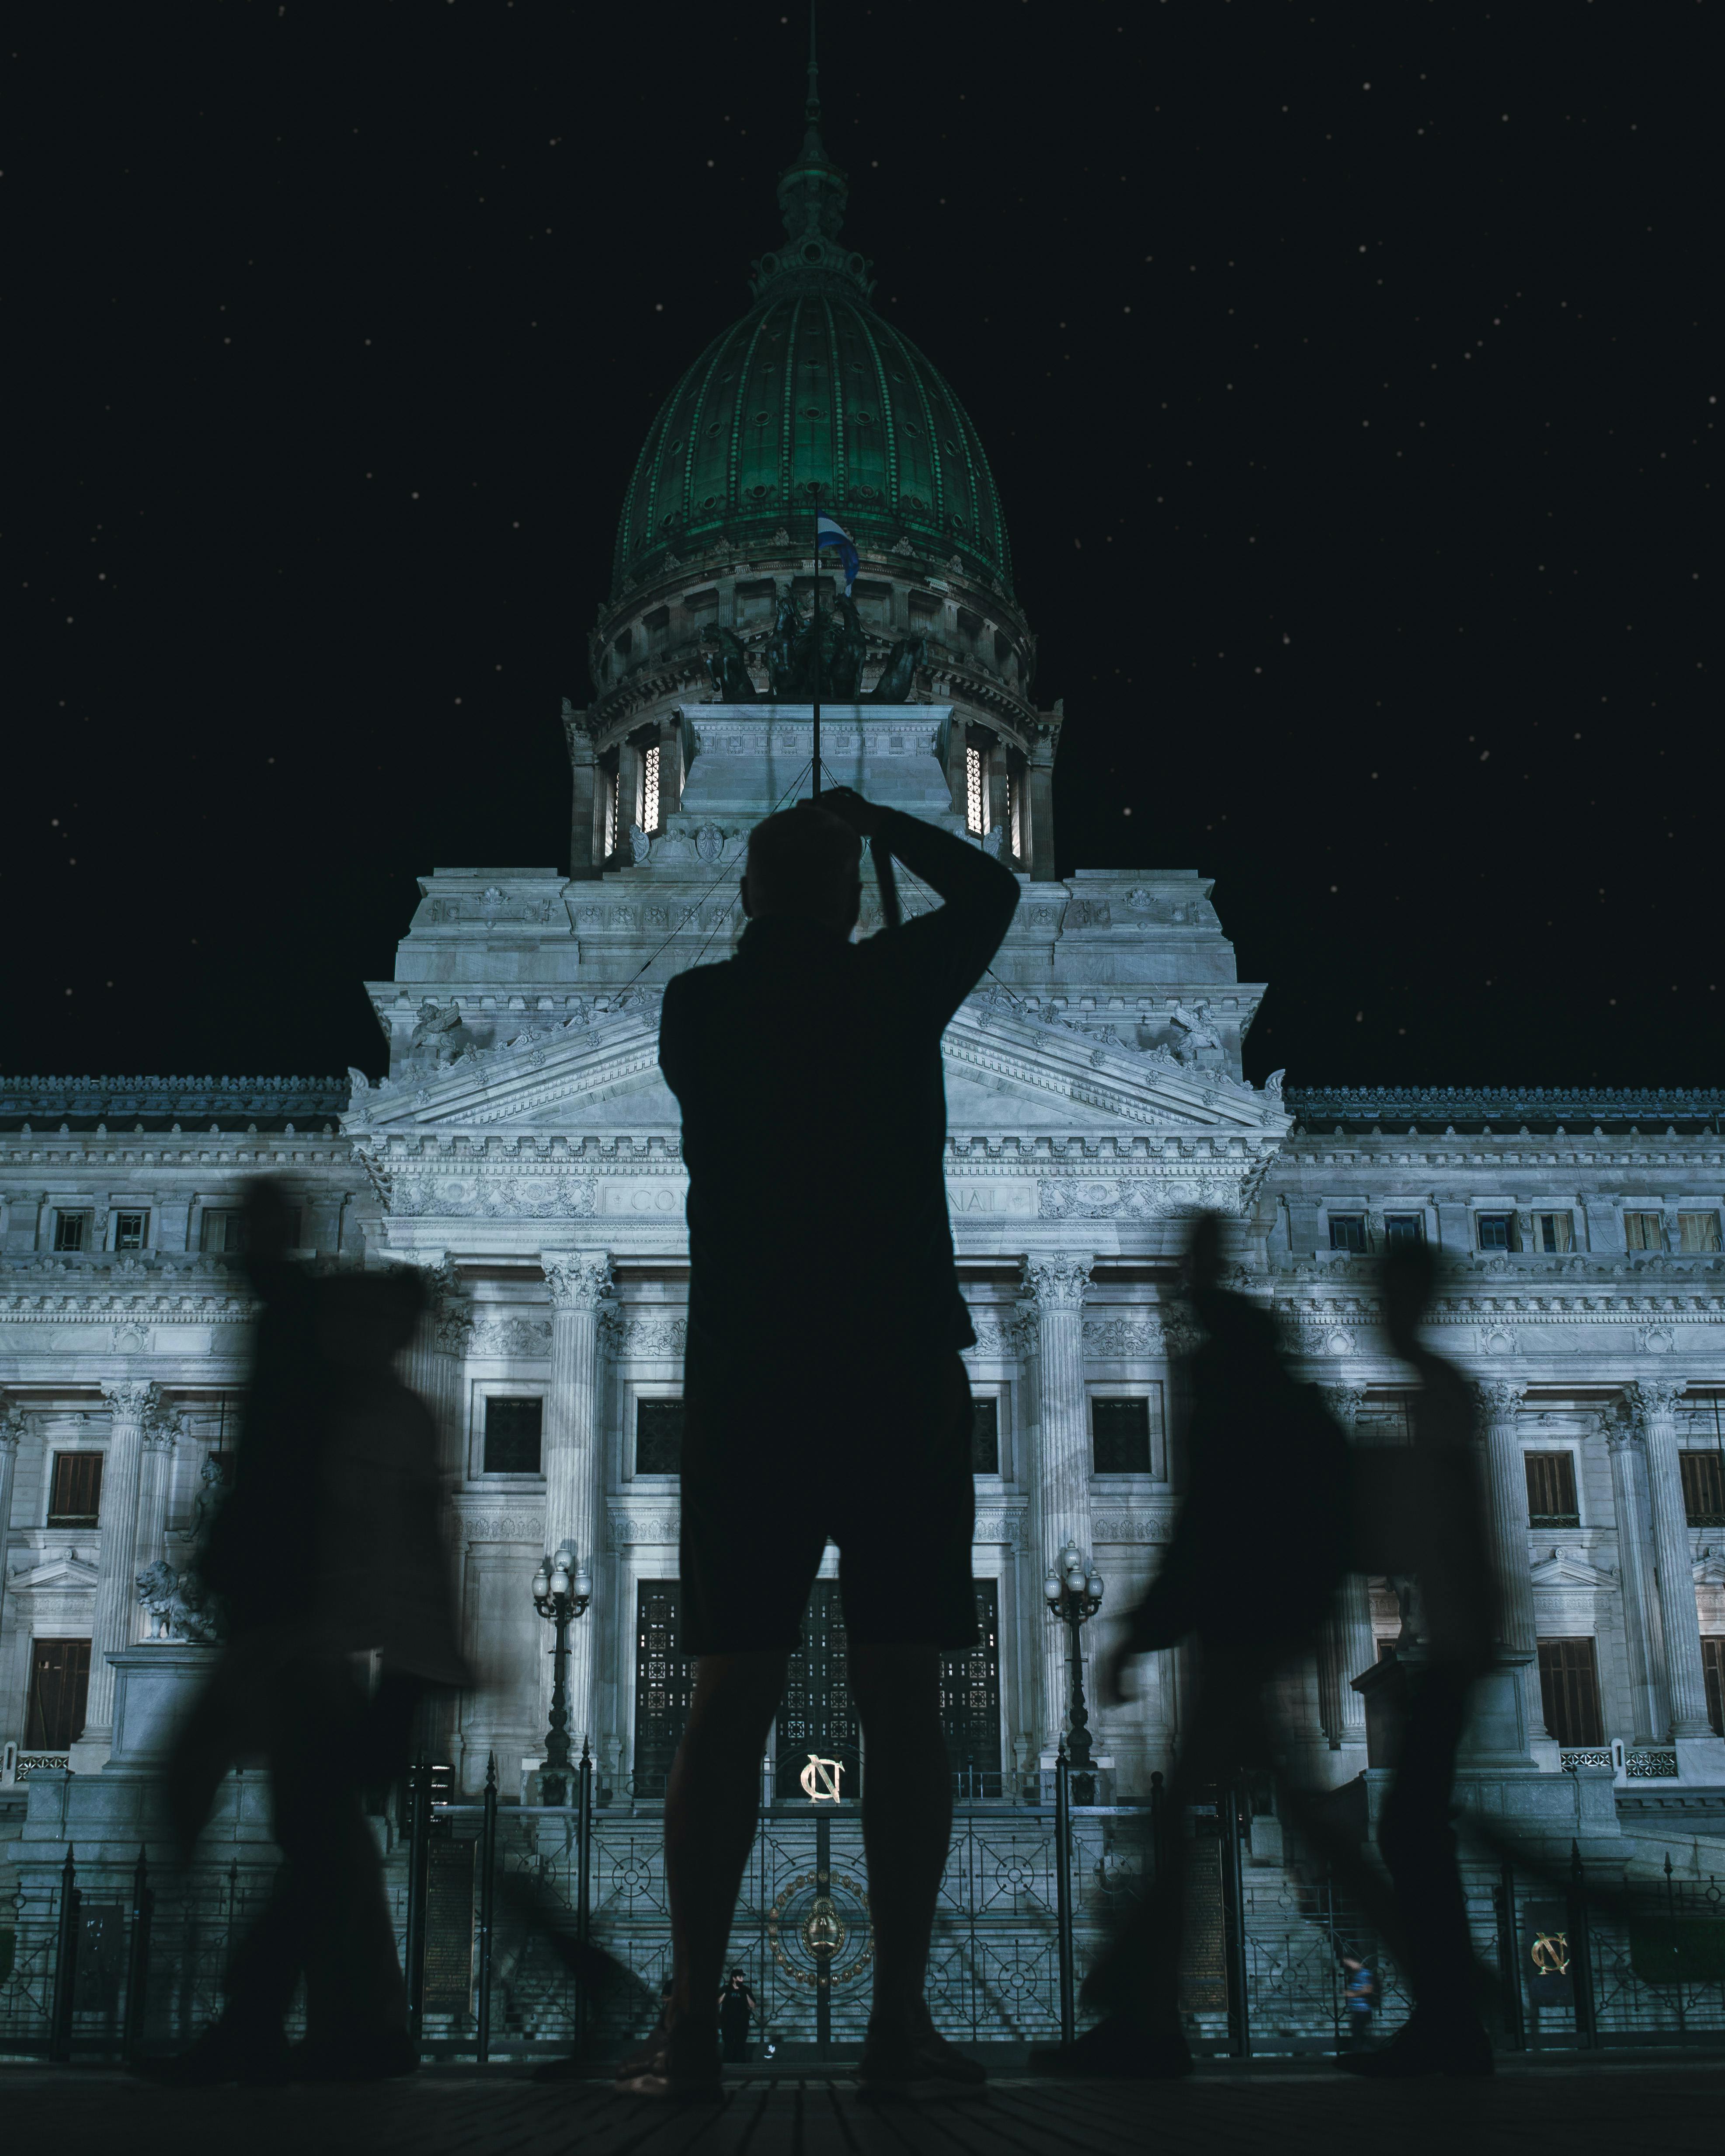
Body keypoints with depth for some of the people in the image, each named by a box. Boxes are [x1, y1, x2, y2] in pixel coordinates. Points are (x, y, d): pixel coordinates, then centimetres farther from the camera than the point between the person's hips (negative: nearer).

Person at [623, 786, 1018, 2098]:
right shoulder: (895, 987, 2)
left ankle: (694, 2024, -2)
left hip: (748, 1381, 2)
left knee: (732, 1699, 1)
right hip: (902, 1376, -1)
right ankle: (900, 2017, 1)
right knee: (903, 1698, 0)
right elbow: (991, 889, 19)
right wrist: (874, 823, 28)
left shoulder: (699, 1010, 6)